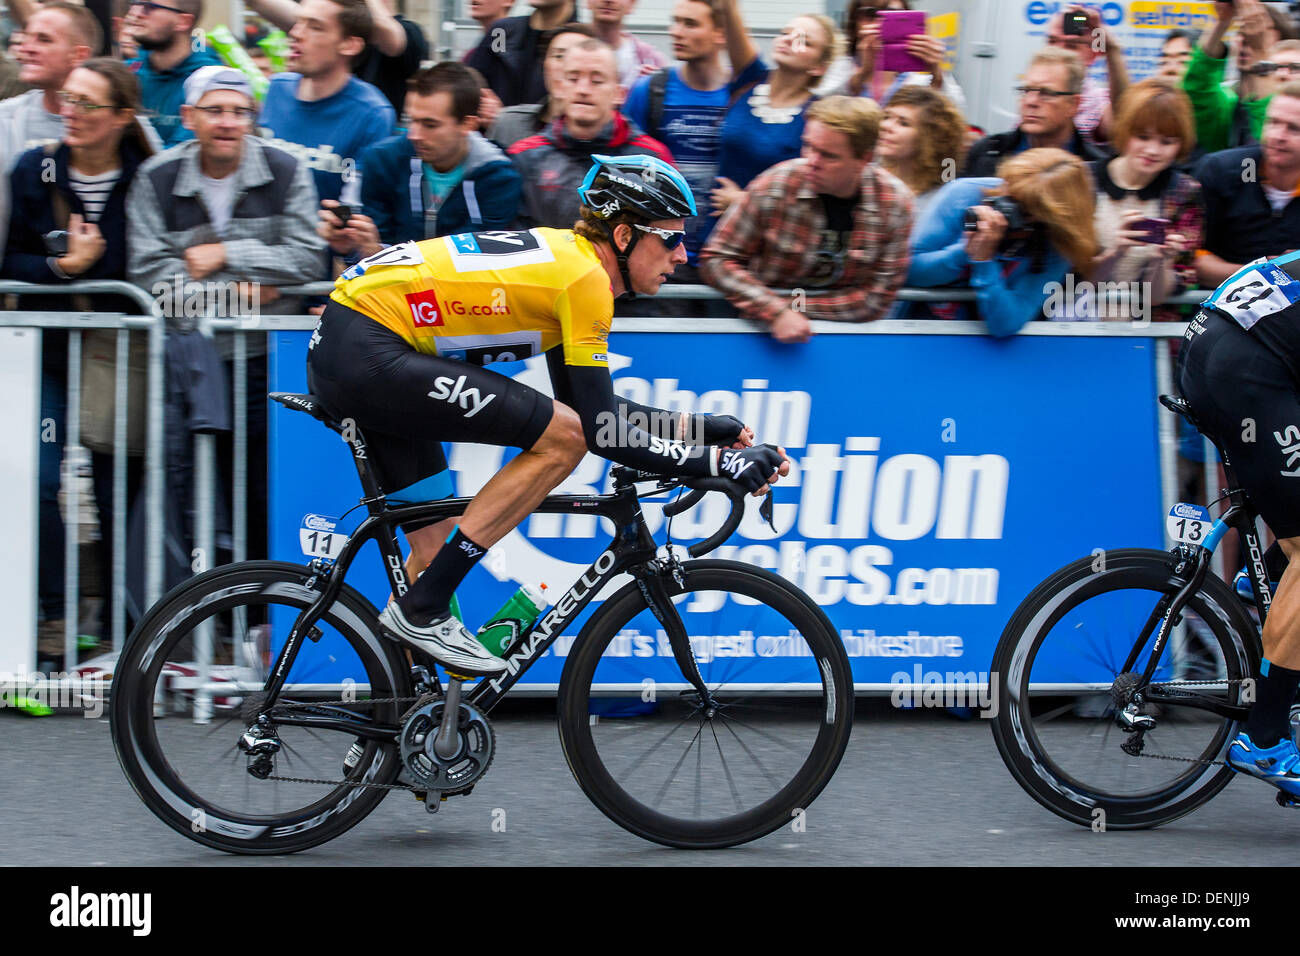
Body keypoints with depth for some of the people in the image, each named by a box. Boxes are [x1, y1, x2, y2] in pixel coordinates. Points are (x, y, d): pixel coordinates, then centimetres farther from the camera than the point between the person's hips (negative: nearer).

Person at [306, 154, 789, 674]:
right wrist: (717, 462, -10)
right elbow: (600, 432, -13)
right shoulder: (584, 276, -12)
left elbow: (591, 409, 22)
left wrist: (709, 428, 19)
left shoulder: (564, 258, 16)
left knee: (437, 546, 15)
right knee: (563, 436, -12)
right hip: (367, 353, -10)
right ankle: (423, 609, -10)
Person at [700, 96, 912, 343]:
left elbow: (877, 297, -6)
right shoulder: (775, 186, -11)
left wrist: (792, 306, -13)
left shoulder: (894, 202, -8)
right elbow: (716, 259, -7)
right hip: (765, 333, -1)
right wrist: (776, 312, -19)